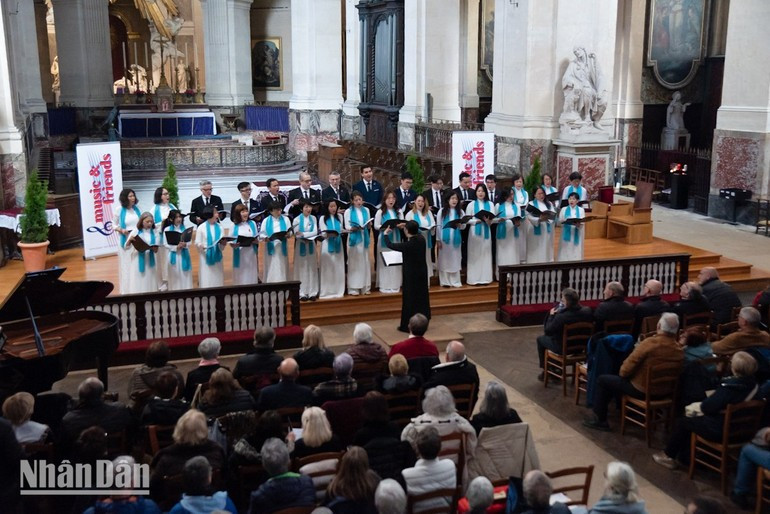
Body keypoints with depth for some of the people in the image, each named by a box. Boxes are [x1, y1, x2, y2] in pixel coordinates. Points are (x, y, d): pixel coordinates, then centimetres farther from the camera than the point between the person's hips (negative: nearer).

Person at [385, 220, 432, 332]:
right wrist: (407, 227, 32)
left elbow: (390, 245, -9)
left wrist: (386, 234, 9)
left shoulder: (407, 245, -24)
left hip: (411, 274, -6)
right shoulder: (421, 239, -8)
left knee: (410, 298, 3)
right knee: (422, 297, 16)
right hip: (422, 272, 6)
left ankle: (407, 325, 10)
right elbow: (417, 233, 19)